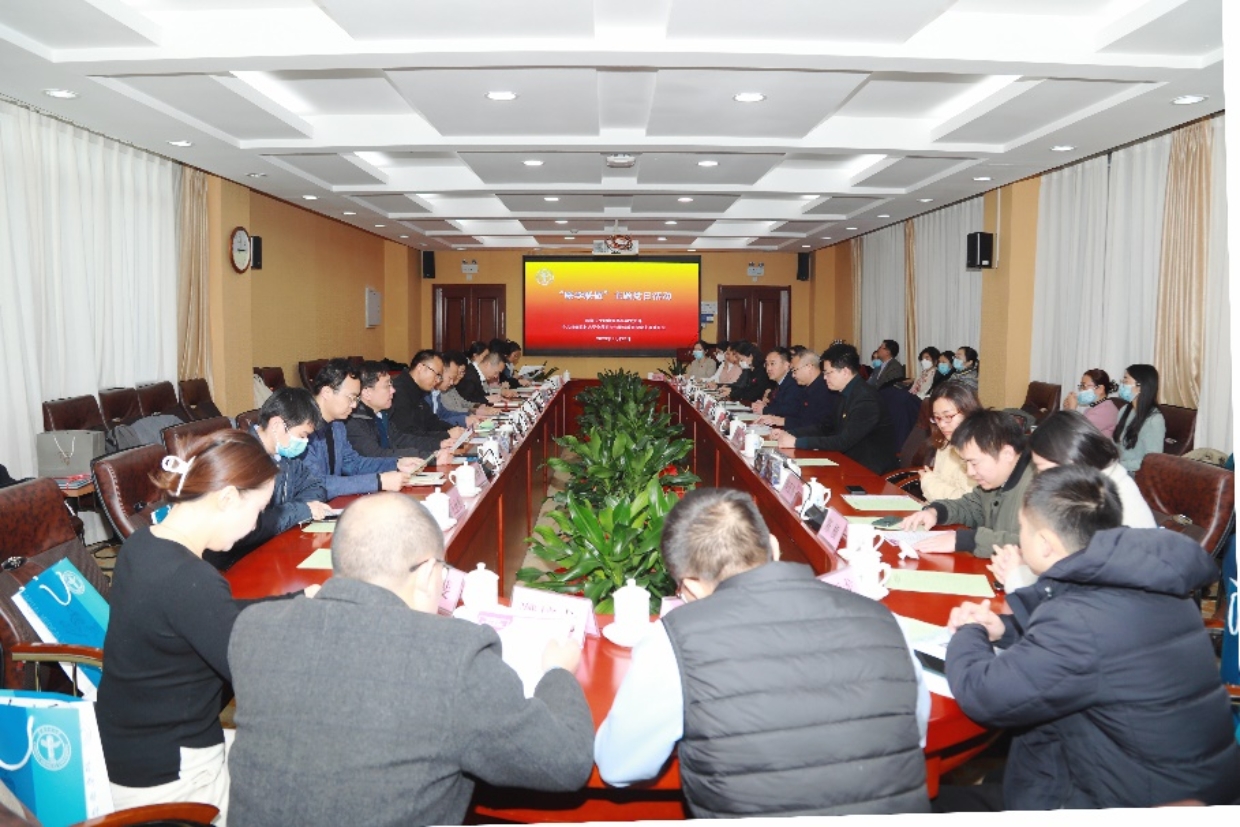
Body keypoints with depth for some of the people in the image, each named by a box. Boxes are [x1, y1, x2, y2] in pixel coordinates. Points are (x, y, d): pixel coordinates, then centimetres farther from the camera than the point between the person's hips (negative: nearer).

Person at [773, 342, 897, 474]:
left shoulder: (866, 398, -21)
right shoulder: (848, 394, 7)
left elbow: (844, 442, -26)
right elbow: (823, 426, 13)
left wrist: (797, 442, -25)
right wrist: (788, 434, -1)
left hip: (870, 470, -8)